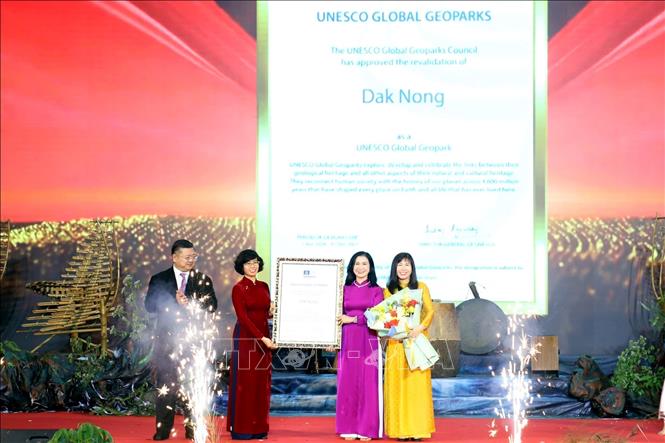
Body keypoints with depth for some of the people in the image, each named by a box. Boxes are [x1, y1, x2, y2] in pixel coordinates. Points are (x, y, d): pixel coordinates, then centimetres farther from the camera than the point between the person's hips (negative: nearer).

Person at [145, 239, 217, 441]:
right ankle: (163, 429, 10)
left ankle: (192, 429, 10)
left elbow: (212, 306, -3)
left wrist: (188, 303, -16)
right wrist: (175, 301, -18)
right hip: (167, 340, 0)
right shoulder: (159, 279, 6)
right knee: (165, 386, 2)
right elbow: (150, 305, -6)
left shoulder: (203, 280, 8)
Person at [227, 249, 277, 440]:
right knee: (244, 382, -1)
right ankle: (241, 429, 5)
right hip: (246, 338, -6)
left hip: (263, 337, 6)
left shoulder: (264, 287, 11)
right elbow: (243, 318, -15)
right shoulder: (238, 289, -8)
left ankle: (259, 427, 14)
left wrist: (273, 312, -6)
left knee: (261, 382, 7)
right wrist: (262, 338, -21)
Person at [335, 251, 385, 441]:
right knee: (347, 384, 1)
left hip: (368, 342, -2)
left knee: (368, 384, -2)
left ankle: (367, 429, 5)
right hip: (347, 342, 2)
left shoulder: (376, 290, 5)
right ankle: (349, 428, 8)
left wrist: (353, 319, -11)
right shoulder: (345, 289, 10)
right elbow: (338, 316, 8)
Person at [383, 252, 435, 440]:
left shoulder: (421, 287, 7)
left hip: (417, 340, -1)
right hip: (396, 342, 1)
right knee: (397, 384, -1)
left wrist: (420, 327, -17)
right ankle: (400, 429, 2)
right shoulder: (388, 290, 9)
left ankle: (417, 428, 1)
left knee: (417, 383, -3)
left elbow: (430, 311, -1)